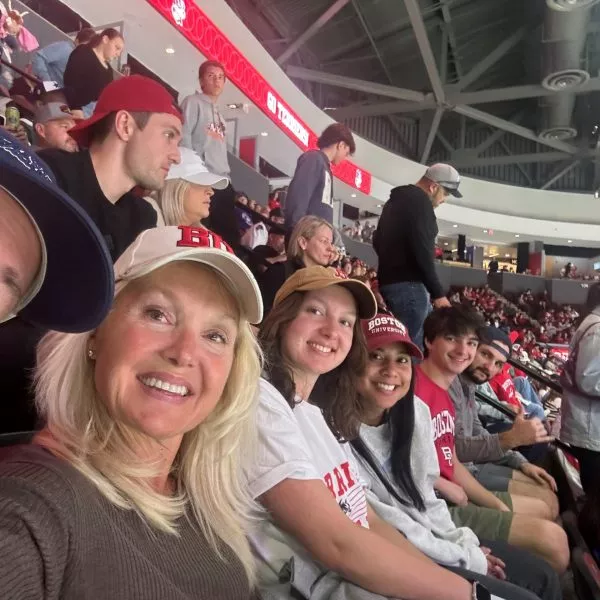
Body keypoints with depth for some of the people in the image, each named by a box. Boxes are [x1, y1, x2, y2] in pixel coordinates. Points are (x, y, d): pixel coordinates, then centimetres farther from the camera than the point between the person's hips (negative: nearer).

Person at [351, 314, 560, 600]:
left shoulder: (416, 410, -3)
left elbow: (425, 493, 10)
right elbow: (388, 528, -20)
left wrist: (461, 541, -2)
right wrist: (466, 558, -11)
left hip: (434, 536, 7)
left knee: (543, 576, 11)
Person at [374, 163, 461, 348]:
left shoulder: (396, 200, 20)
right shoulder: (420, 201, -11)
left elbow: (378, 241, 27)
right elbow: (422, 251, -20)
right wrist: (438, 293, -18)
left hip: (389, 281, 10)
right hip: (409, 284, -10)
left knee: (425, 337, 14)